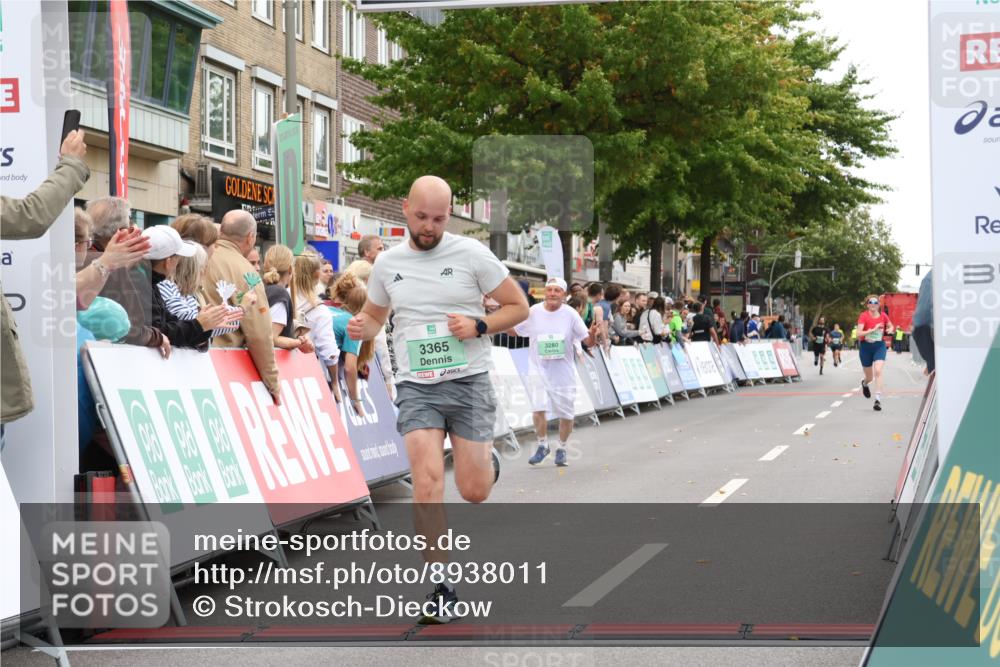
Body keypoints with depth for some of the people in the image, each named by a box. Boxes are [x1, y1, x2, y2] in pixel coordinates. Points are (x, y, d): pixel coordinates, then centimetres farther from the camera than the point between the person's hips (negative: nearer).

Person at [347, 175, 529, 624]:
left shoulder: (471, 254, -3)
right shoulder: (387, 263, 6)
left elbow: (518, 307, 2)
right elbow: (374, 314, 23)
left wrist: (478, 326, -15)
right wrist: (362, 328, -1)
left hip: (469, 383, -1)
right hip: (417, 386, 2)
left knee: (474, 491, -2)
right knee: (427, 483, -15)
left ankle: (485, 460, 37)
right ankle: (442, 589, -4)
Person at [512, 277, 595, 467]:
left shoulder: (571, 314, -6)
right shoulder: (533, 312, -3)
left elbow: (587, 341, -4)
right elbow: (514, 330, 8)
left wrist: (592, 335, -26)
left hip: (564, 372, 0)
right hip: (538, 370, 0)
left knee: (566, 415, 7)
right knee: (538, 409, -15)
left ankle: (561, 449, 31)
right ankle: (543, 446, 9)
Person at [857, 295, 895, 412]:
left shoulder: (883, 316, -1)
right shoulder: (863, 316, -11)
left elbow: (891, 326, 19)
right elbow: (859, 333, -21)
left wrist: (890, 330, -5)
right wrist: (873, 330, -31)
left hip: (879, 346, 1)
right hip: (866, 346, -1)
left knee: (878, 371, -21)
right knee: (869, 376, 12)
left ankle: (878, 399, -23)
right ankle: (865, 384, 52)